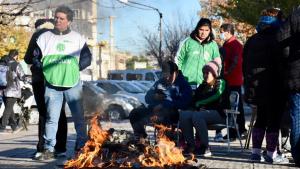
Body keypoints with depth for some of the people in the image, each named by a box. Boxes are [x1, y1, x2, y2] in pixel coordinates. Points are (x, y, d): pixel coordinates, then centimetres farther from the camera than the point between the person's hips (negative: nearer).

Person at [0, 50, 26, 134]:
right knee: (8, 108, -2)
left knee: (9, 108, 14)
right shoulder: (16, 64, -11)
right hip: (12, 90, -6)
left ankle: (15, 126, 21)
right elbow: (22, 77, -8)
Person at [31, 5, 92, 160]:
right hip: (52, 85, 0)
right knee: (51, 118, -1)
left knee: (79, 116, 3)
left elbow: (87, 59, 7)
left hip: (73, 84, 0)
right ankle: (49, 149, 4)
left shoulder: (77, 38, 5)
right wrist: (44, 69, -5)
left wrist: (75, 68, -5)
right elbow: (35, 57, 8)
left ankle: (82, 146, 13)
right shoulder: (45, 37, 6)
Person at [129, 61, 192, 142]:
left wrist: (163, 105, -20)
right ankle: (140, 140, -4)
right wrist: (154, 96, -2)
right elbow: (147, 97, 25)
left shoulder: (183, 85, 3)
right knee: (134, 113, -12)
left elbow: (184, 103, -15)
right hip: (154, 109, 7)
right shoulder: (160, 83, 24)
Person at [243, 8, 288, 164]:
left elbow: (245, 65, 12)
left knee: (261, 119, 16)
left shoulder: (252, 41, 8)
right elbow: (281, 64, -14)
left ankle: (256, 152, 16)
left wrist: (248, 84, 18)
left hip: (256, 87, 7)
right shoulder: (275, 40, -13)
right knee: (274, 120, 0)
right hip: (274, 88, -7)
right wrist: (283, 86, -7)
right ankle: (271, 154, 1)